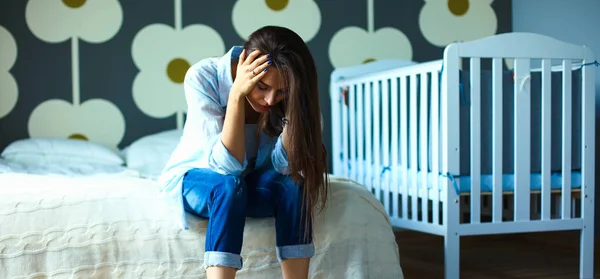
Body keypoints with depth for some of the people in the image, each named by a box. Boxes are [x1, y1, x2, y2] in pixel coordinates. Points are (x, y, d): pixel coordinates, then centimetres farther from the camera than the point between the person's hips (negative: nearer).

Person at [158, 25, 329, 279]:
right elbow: (226, 165, -33)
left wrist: (292, 102, -34)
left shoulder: (284, 92, -19)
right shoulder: (203, 76, -28)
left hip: (251, 182, 3)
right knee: (228, 185, -36)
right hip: (194, 178, -2)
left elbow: (285, 164, -27)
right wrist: (237, 94, -40)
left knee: (292, 183, -29)